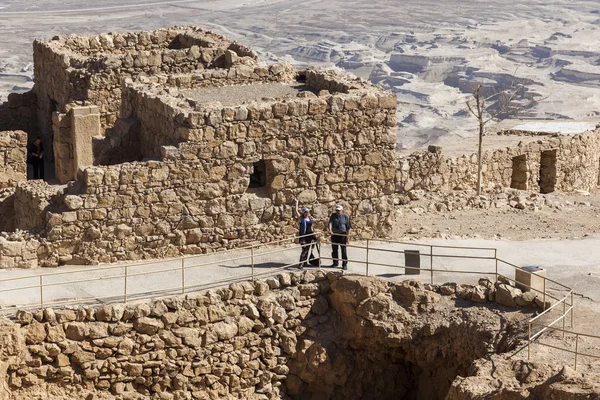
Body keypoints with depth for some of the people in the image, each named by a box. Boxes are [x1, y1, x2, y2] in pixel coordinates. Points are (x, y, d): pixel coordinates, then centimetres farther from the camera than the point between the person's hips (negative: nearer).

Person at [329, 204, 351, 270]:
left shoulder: (345, 217, 0)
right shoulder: (333, 216, 6)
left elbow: (348, 227, 0)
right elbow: (330, 223, -11)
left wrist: (347, 237, -6)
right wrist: (330, 230, -30)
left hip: (342, 234, -3)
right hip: (334, 234, 3)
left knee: (343, 250, -4)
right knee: (334, 249, 9)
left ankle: (344, 264, 0)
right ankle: (335, 263, 22)